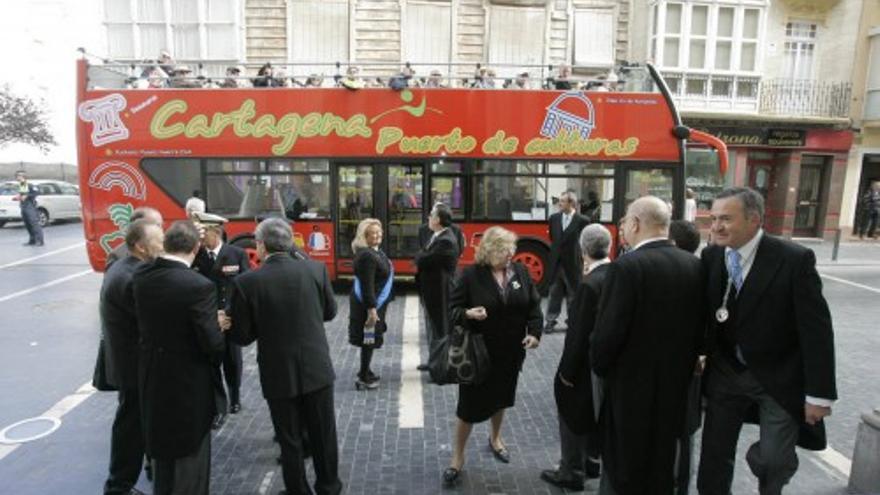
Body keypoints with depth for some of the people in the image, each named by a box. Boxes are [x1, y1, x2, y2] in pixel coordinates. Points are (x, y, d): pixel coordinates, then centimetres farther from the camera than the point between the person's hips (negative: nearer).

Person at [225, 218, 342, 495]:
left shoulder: (246, 282, -14)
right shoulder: (316, 269, -8)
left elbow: (241, 336, -7)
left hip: (279, 374, -2)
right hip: (317, 368, 2)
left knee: (289, 440, 16)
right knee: (323, 433, 19)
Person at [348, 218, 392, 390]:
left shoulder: (375, 251, 10)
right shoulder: (367, 255, -23)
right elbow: (366, 285, -26)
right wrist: (371, 308, -26)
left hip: (375, 302, 10)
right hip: (368, 304, -10)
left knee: (369, 340, 19)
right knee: (368, 340, 0)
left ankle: (365, 372, 33)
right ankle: (364, 378, 11)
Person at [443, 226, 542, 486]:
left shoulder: (520, 272, -1)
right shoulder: (471, 275, -13)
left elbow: (534, 304, 5)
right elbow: (454, 308, -10)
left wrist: (534, 332, -9)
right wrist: (468, 314, -31)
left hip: (510, 350, 4)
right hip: (479, 351, -4)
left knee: (501, 396, 22)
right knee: (470, 403, 3)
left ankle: (495, 438, 49)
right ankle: (458, 456, 22)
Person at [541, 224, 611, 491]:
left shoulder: (589, 284, -27)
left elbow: (578, 333, -23)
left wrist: (567, 370, -12)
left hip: (585, 364, -7)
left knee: (572, 415, 11)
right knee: (594, 413, 24)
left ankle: (572, 472, 26)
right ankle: (591, 461, 41)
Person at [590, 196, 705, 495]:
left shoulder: (627, 267, -21)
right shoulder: (694, 266, -1)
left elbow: (608, 331, -20)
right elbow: (698, 326, 5)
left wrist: (599, 367, -2)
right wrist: (683, 366, 16)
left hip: (630, 384, -6)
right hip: (674, 381, 6)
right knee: (661, 470, 23)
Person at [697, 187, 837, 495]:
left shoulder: (795, 259, -18)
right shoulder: (711, 256, -6)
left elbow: (816, 330, -15)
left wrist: (819, 394, -14)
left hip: (779, 377, -3)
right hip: (726, 372, 3)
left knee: (774, 459, -1)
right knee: (715, 452, 11)